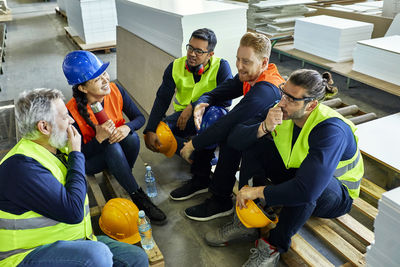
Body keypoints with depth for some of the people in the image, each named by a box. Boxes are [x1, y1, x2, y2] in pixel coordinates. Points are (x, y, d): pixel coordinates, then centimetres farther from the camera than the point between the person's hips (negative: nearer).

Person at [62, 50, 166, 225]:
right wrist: (99, 138, -39)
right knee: (113, 147, -35)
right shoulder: (72, 111, -26)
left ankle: (124, 177, -4)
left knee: (132, 137, -29)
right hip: (91, 160, -3)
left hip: (119, 152, 3)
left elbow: (139, 117, -8)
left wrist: (127, 127, -31)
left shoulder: (115, 90, -17)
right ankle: (139, 198, -24)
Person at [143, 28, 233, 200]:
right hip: (184, 117, 4)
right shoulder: (175, 67, -3)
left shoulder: (220, 67, -11)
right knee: (158, 133, -23)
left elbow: (226, 99, -22)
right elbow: (162, 100, -6)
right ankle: (207, 160, -18)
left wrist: (193, 106, -27)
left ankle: (200, 178, -27)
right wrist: (150, 131, -18)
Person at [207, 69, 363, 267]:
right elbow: (235, 139, -17)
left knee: (306, 186, -41)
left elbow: (307, 189, -46)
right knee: (254, 143, -13)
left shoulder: (331, 130, -35)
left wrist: (257, 192, -35)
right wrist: (264, 128, -36)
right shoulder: (282, 112, -17)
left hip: (336, 193, -5)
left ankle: (273, 247, -17)